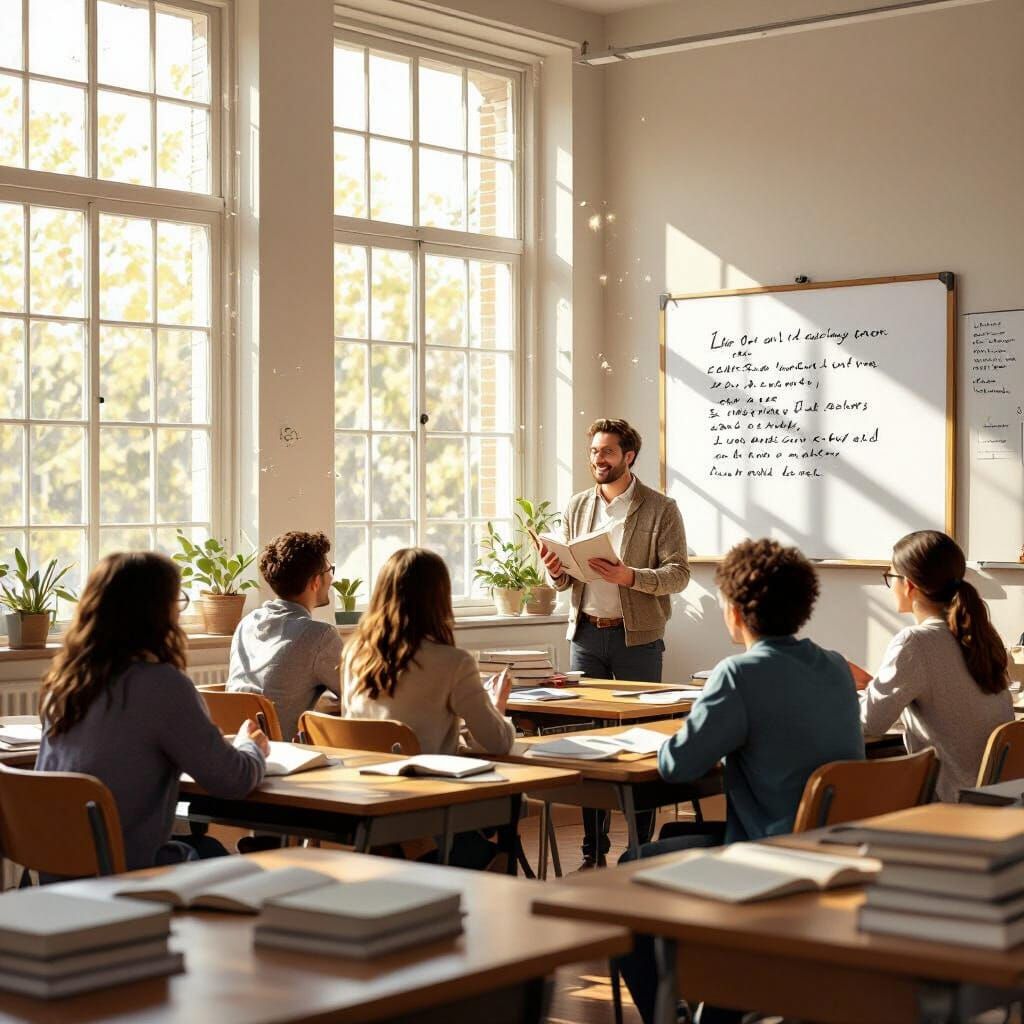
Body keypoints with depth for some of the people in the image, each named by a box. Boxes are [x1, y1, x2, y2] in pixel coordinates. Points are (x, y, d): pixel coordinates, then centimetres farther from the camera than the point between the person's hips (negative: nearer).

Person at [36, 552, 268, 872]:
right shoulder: (162, 684, -19)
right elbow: (234, 781, -13)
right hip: (126, 872, -7)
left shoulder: (64, 680, 1)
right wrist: (252, 747, 10)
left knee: (204, 847, 28)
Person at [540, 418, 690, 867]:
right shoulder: (577, 506, 13)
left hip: (637, 636, -4)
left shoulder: (660, 509, -1)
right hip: (586, 633, 4)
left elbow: (679, 573, -8)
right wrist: (558, 571, -6)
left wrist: (630, 577, -23)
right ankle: (593, 851, 13)